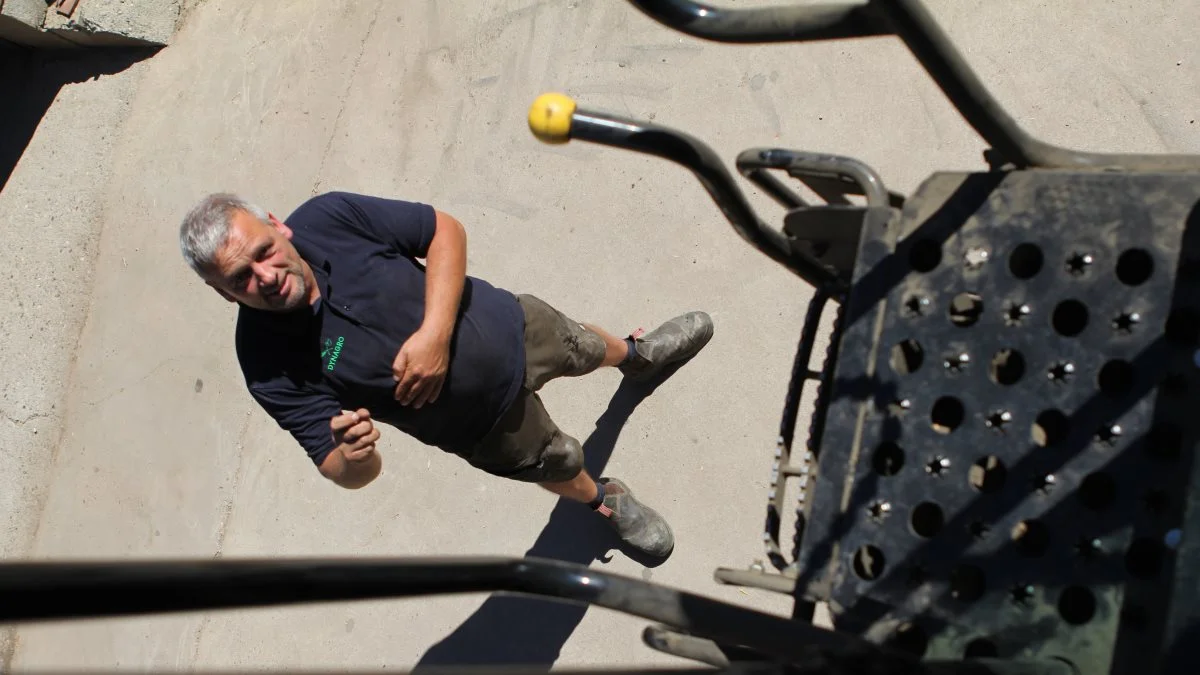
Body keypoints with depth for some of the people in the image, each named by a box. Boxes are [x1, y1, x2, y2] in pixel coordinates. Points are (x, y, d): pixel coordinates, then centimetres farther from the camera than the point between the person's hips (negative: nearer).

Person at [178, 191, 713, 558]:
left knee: (582, 349, 29)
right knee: (558, 466, 22)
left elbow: (445, 230, -18)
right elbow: (340, 470, -24)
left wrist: (435, 332, -30)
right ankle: (606, 501, 60)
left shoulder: (328, 217, -27)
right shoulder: (269, 367, -29)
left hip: (509, 324, 2)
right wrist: (353, 457, -48)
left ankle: (636, 354, 68)